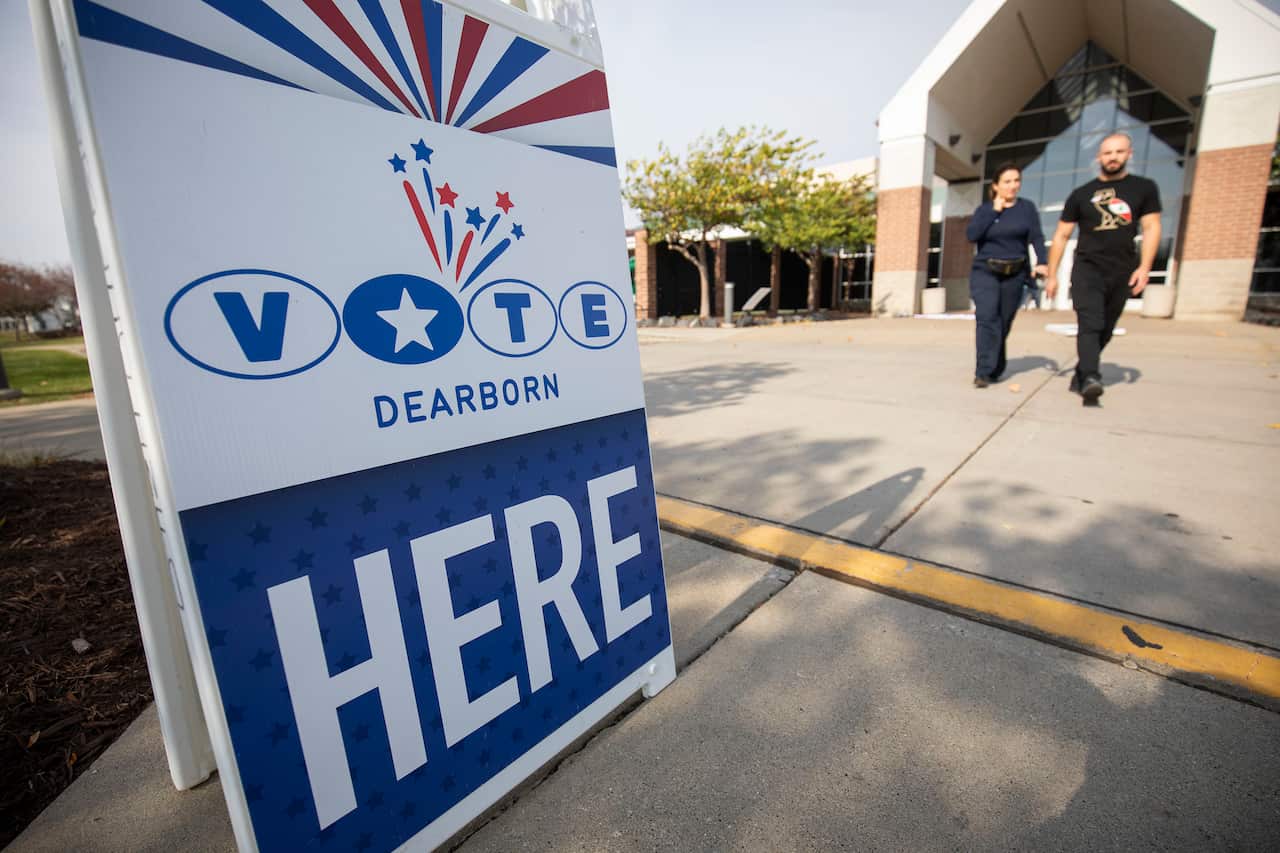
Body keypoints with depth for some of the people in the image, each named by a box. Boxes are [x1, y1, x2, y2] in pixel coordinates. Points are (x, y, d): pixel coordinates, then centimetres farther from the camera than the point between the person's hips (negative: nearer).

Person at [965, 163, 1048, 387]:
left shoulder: (1027, 207, 8)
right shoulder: (984, 209, 7)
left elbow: (1036, 237, -1)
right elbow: (971, 235, -10)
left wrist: (1041, 263, -16)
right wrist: (994, 211, -8)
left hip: (1014, 275, 2)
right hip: (985, 272, -2)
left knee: (1004, 324, 4)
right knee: (987, 318, -19)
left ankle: (993, 370, 18)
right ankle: (984, 371, -21)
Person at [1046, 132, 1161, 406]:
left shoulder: (1144, 188, 9)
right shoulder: (1081, 194, 8)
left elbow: (1151, 227, 5)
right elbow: (1061, 236, 8)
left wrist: (1144, 266, -9)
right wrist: (1052, 275, 3)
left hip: (1122, 273, 2)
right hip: (1087, 269, -2)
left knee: (1104, 330, 7)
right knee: (1089, 325, -19)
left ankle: (1080, 374, 18)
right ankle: (1090, 378, -30)